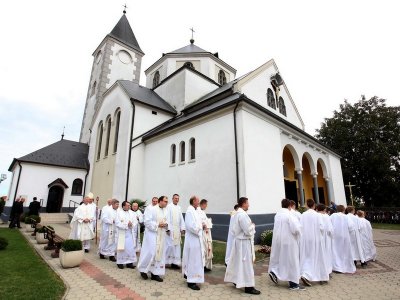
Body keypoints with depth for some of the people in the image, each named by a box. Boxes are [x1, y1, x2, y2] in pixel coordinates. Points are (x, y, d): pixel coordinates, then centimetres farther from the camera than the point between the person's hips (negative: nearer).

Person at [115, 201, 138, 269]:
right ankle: (120, 262, 21)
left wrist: (131, 224, -18)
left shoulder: (131, 213, 6)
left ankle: (129, 262, 13)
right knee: (122, 248, 5)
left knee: (131, 248, 3)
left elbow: (135, 222, 1)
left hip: (130, 233, 3)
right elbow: (117, 223, -12)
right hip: (122, 234, -3)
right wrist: (126, 224, -16)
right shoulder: (119, 213, -4)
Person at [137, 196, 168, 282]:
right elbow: (147, 221, -16)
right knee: (150, 253, -2)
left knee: (160, 253, 8)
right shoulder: (151, 209, -11)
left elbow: (168, 221, 15)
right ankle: (143, 269, 22)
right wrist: (157, 225, -21)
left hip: (161, 236, 6)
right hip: (152, 234, -6)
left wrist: (166, 224, -8)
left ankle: (155, 273, 20)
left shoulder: (166, 211, 6)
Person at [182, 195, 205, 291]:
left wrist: (201, 226, 1)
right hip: (193, 239, -10)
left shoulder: (194, 211, 9)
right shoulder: (190, 211, -22)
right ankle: (191, 281, 13)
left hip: (195, 239, 10)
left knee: (192, 258, 22)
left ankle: (187, 274, 39)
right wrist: (200, 227, -13)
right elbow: (191, 226, -28)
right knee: (193, 259, 1)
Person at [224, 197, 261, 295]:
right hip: (244, 242, -10)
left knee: (238, 262, 19)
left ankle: (236, 280, 33)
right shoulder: (243, 215, -24)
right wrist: (253, 225, -6)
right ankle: (248, 287, 11)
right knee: (246, 264, 1)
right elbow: (248, 231, -25)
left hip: (239, 240, 10)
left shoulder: (237, 213, 8)